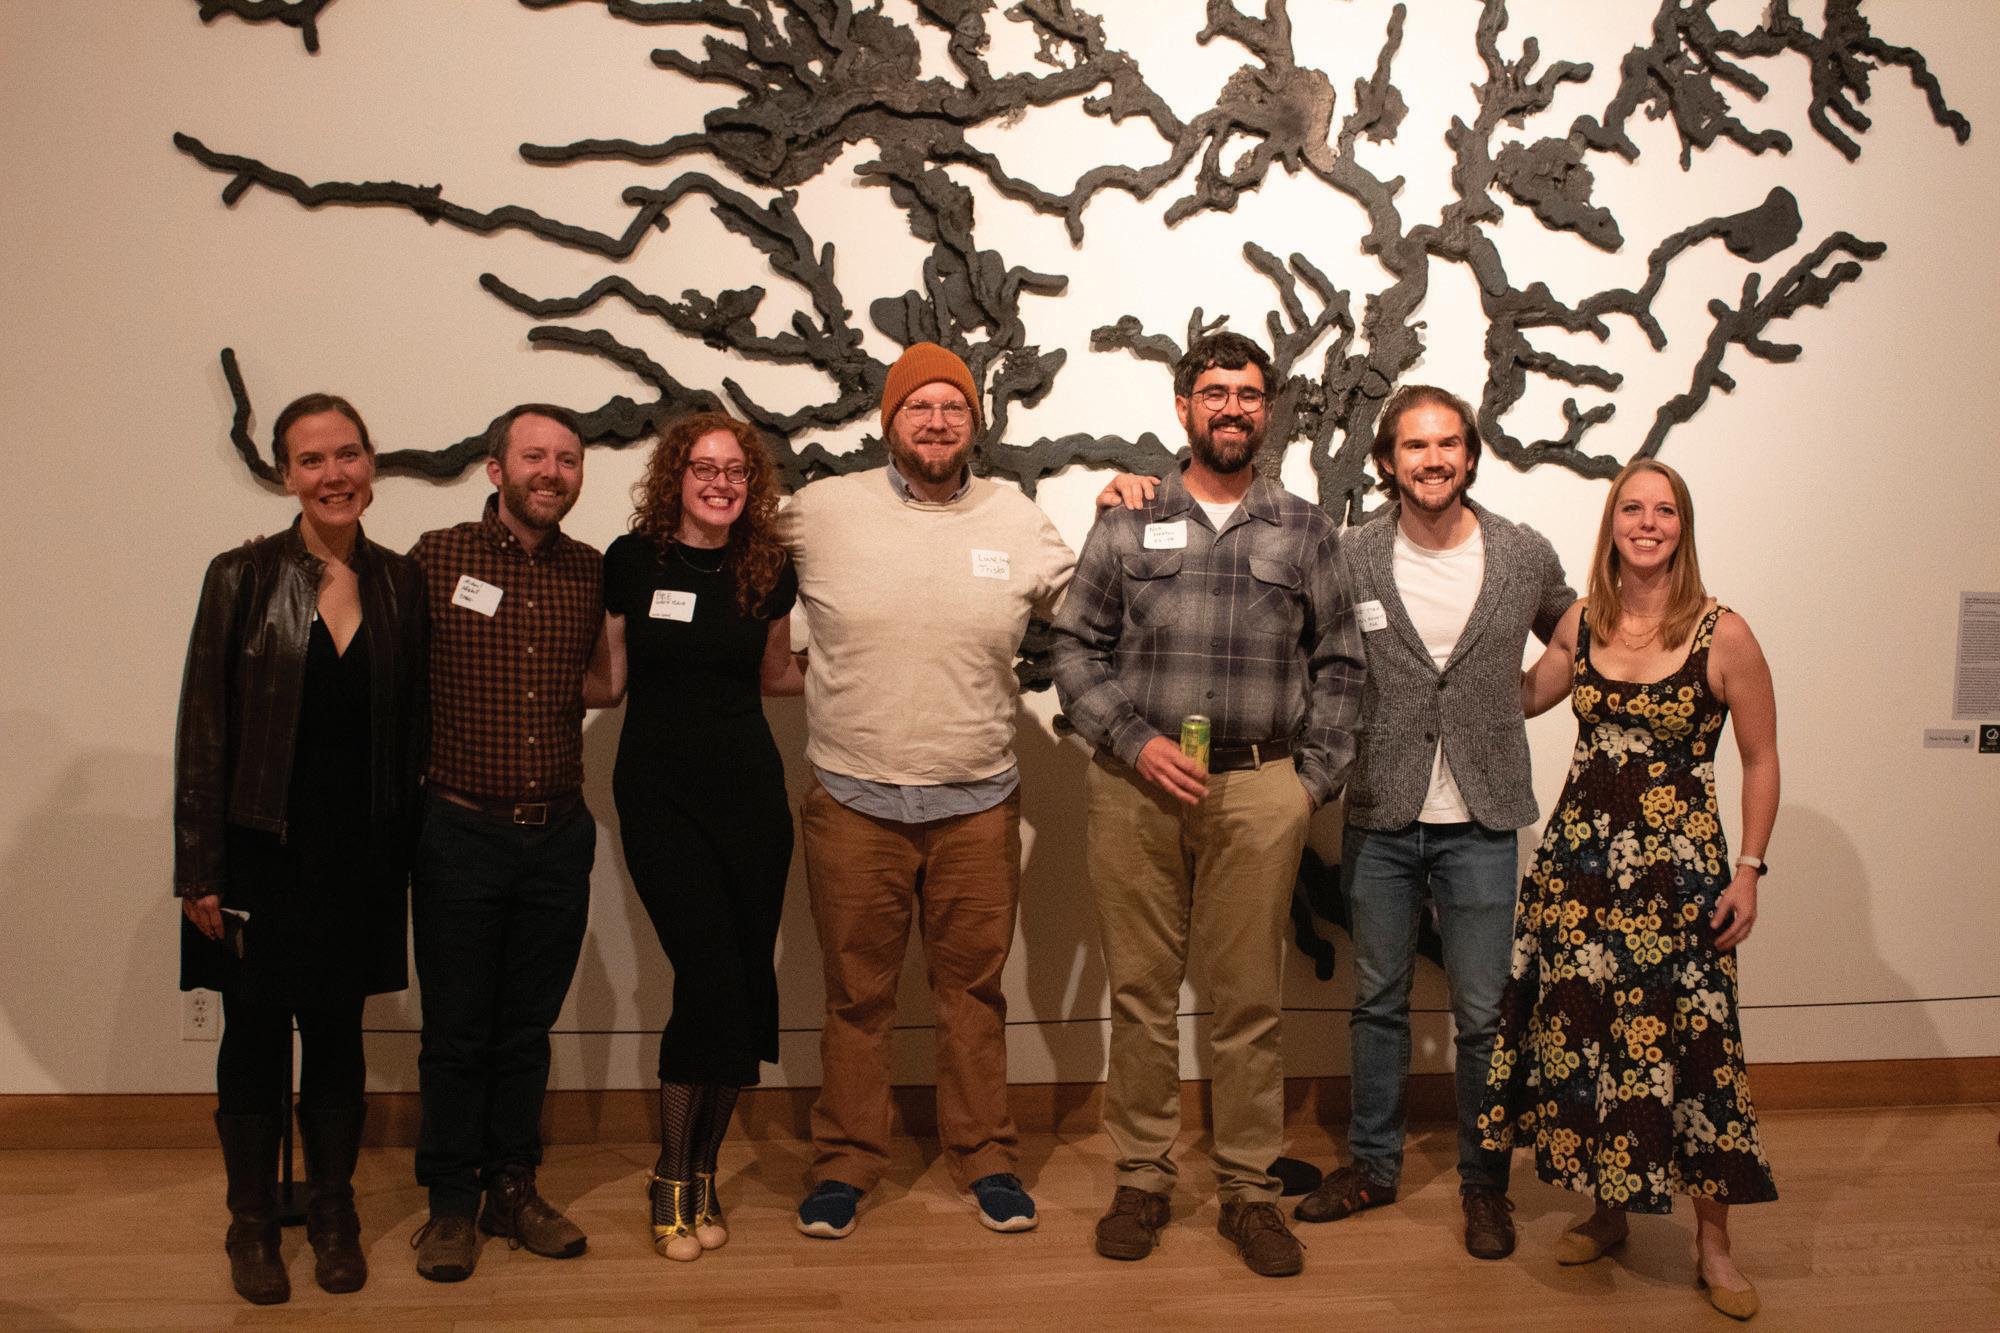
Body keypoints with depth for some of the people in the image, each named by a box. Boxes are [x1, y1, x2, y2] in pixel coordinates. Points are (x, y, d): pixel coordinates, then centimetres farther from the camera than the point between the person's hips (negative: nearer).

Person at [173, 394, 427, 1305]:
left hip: (359, 861, 2)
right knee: (256, 1040, 10)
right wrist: (199, 872, -8)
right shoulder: (242, 578, -6)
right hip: (261, 856, -2)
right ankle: (252, 1222, 28)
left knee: (337, 1039, 13)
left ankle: (333, 1214, 30)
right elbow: (202, 733, -6)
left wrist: (403, 850, 4)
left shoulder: (399, 583, 2)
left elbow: (411, 731, 6)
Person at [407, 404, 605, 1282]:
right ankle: (451, 1202, 24)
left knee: (528, 1028, 14)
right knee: (456, 1033, 8)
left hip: (559, 836, 3)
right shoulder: (437, 559, -5)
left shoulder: (593, 574, 4)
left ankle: (513, 1188, 29)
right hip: (461, 833, -3)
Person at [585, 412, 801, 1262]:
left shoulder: (768, 571, 5)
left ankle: (700, 1170, 20)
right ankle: (674, 1177, 8)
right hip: (658, 792, -3)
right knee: (710, 977, -11)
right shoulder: (631, 561, -2)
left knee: (745, 982, 2)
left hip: (748, 788, 3)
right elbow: (605, 682, 3)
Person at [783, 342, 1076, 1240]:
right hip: (853, 802, -1)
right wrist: (794, 664, 3)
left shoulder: (1017, 521, 3)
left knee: (975, 990, 13)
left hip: (977, 805, 1)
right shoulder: (821, 511, -3)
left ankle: (984, 1157, 29)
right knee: (856, 995, 11)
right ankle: (844, 1161, 28)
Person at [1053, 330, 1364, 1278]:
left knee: (1249, 1001, 5)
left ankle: (1250, 1192, 18)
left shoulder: (1305, 530, 10)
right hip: (1136, 784, 0)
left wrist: (1314, 778, 3)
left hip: (1259, 789, 0)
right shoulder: (1128, 524, 8)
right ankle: (1142, 1179, 20)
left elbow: (1338, 664, 11)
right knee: (1140, 993, 6)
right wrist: (1135, 740, -6)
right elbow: (1076, 649, 6)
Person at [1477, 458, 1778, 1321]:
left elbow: (1760, 759, -1)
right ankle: (1605, 1211, 27)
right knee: (1578, 1033, 8)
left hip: (1679, 870, -4)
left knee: (1686, 1044, -1)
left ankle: (1712, 1242, 17)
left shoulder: (1723, 634, -7)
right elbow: (1519, 699, 21)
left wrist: (1748, 870, -6)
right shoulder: (1581, 624, 4)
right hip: (1578, 858, 4)